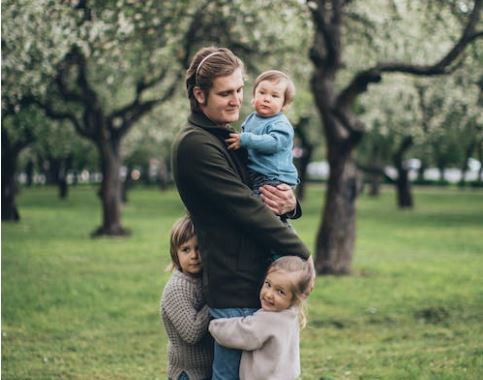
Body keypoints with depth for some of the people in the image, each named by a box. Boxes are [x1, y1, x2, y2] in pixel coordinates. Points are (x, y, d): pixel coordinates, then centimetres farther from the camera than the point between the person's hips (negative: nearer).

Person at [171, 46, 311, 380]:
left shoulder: (229, 137, 16)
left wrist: (290, 205, -8)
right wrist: (302, 254, -10)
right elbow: (246, 207, -18)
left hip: (256, 281, 9)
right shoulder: (195, 145, -14)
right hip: (236, 288, -9)